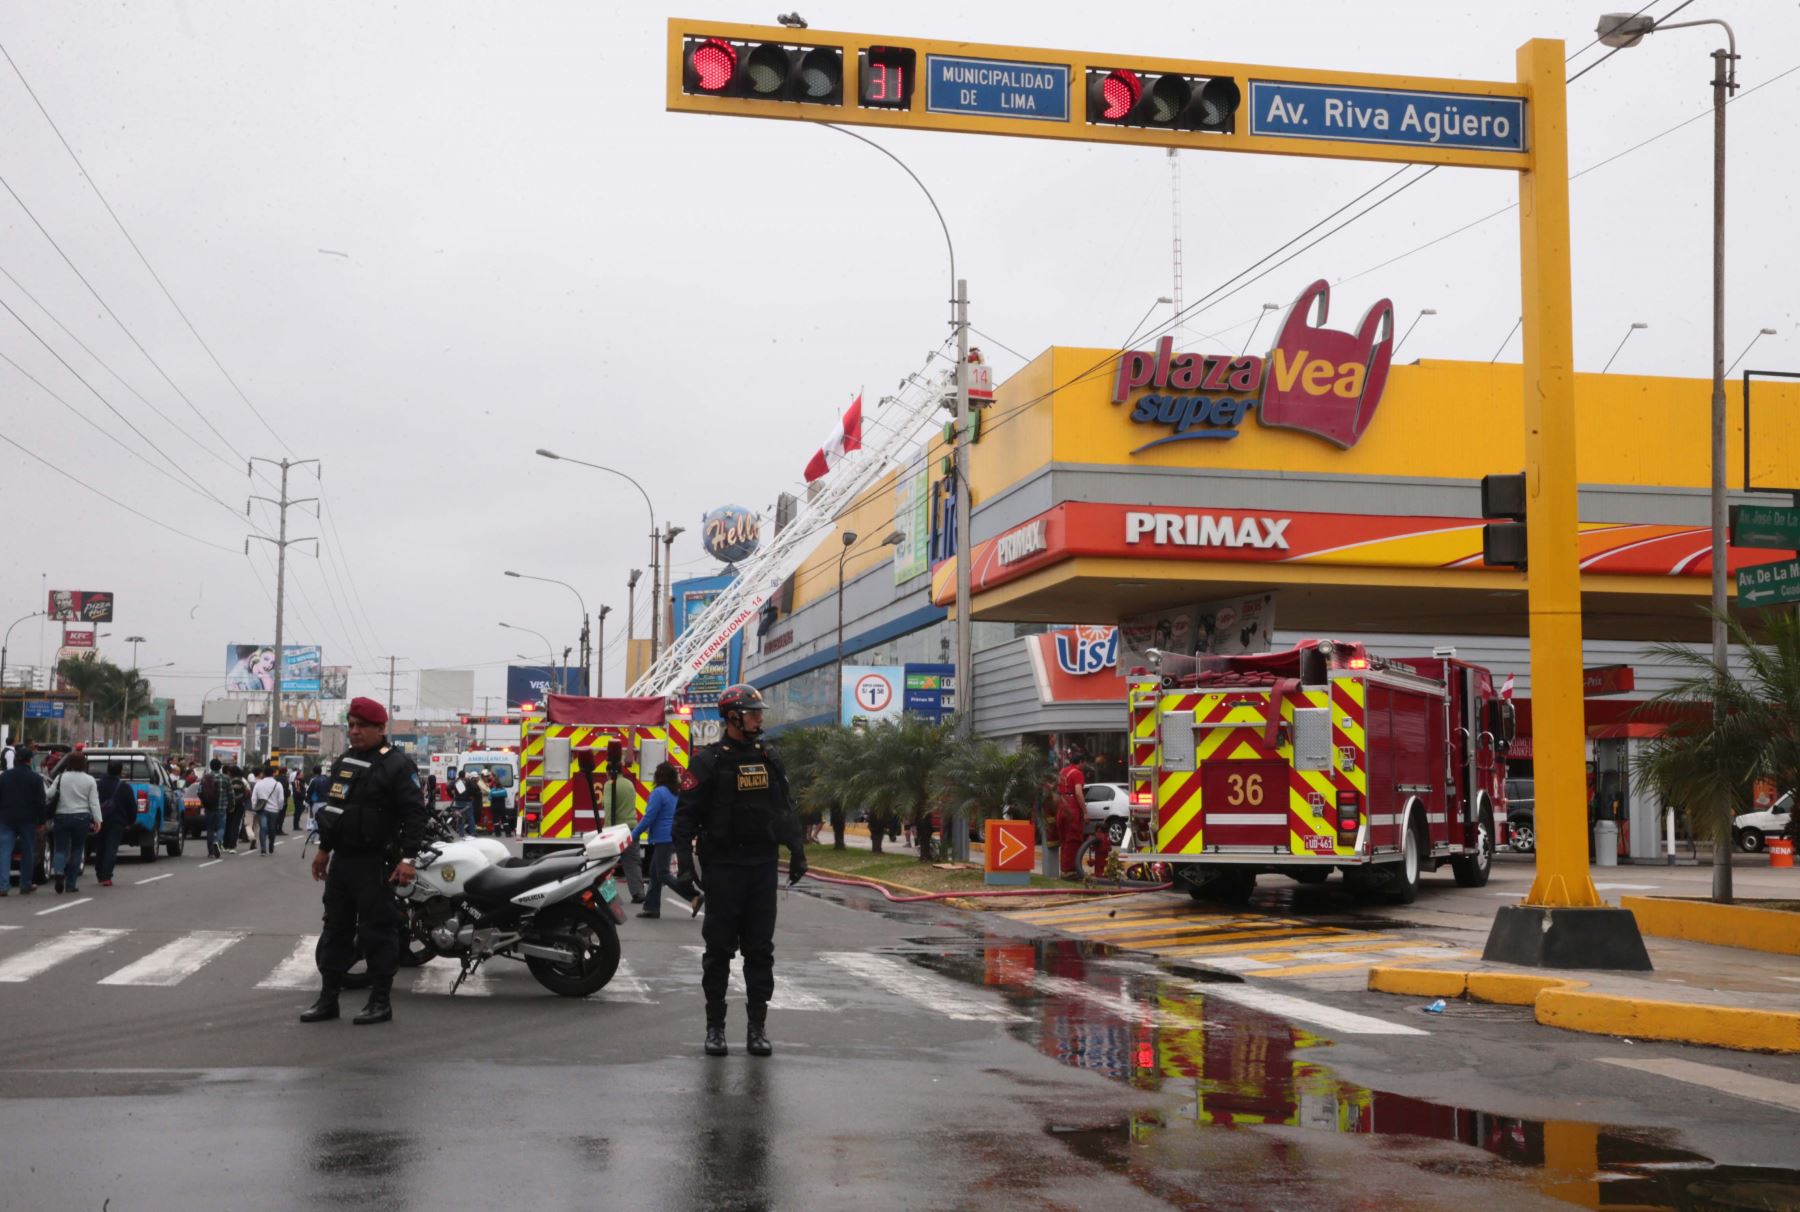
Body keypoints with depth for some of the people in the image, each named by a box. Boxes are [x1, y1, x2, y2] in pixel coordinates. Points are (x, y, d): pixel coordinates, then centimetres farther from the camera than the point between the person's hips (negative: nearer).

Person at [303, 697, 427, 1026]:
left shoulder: (397, 764, -11)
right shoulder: (344, 761, 15)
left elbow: (414, 813, -15)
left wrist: (407, 858, -20)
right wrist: (324, 848, 23)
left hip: (375, 863, -8)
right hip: (342, 859, 8)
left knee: (377, 932, -3)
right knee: (335, 929, 11)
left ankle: (381, 1002, 4)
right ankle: (328, 999, 18)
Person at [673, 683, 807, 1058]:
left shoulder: (770, 758, 10)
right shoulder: (709, 760, -4)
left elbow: (787, 808, 16)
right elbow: (686, 812, -6)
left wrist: (797, 851, 10)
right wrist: (684, 861, -13)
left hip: (762, 866, 4)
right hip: (722, 867, -4)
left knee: (760, 949, 5)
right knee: (719, 949, 2)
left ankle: (758, 1027, 10)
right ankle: (715, 1026, 10)